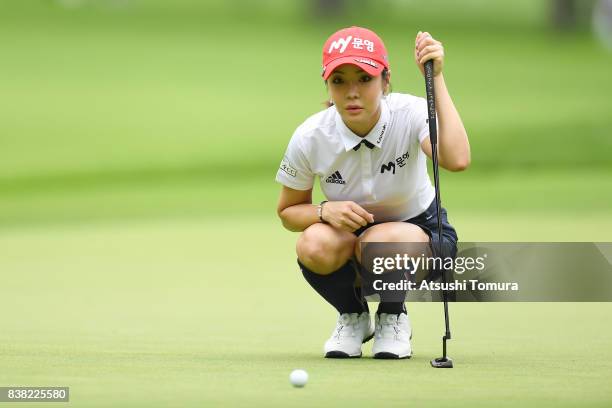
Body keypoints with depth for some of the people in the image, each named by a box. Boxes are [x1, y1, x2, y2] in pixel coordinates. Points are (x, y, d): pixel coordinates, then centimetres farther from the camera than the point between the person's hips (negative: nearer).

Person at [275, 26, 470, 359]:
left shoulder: (410, 114, -24)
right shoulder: (309, 138, -17)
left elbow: (456, 160, -45)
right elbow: (288, 212, -2)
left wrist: (436, 80, -45)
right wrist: (325, 211, -26)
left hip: (418, 231, -2)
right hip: (349, 231, 2)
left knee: (380, 244, -39)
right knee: (314, 245, -34)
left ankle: (393, 316, -2)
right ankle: (353, 316, 1)